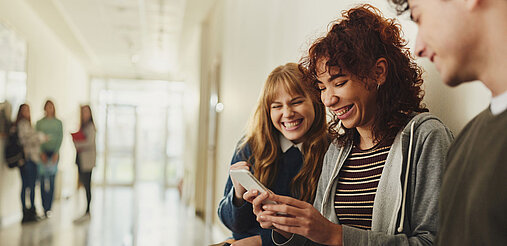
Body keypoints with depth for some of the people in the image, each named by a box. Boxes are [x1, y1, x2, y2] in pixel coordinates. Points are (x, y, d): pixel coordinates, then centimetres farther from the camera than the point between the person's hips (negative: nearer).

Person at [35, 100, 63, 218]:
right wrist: (41, 153, -9)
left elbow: (60, 138, 2)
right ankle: (45, 207, 4)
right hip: (43, 152, 0)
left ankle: (48, 208, -2)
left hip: (54, 152, 0)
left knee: (51, 180, -4)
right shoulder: (39, 123, 8)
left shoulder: (58, 123, 8)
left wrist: (56, 153, -9)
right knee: (43, 180, -4)